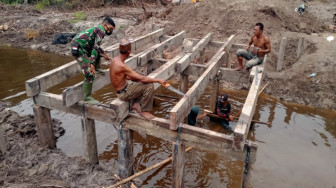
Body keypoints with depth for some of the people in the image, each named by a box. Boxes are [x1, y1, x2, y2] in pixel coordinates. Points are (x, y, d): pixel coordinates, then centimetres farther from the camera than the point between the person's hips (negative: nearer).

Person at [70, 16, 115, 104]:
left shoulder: (97, 29, 17)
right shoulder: (101, 31, -12)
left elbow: (95, 45, 33)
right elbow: (95, 48, -20)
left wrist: (104, 53, 26)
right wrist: (92, 64, -24)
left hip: (80, 47, 10)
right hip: (79, 50, -10)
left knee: (99, 51, 28)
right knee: (90, 74, -12)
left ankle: (97, 69, 33)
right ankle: (87, 97, -5)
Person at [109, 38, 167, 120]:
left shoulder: (115, 59, -1)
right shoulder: (122, 66, -30)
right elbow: (142, 78, -27)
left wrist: (133, 78, 4)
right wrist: (158, 80, -18)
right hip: (124, 93, -9)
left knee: (146, 82, 14)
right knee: (149, 86, -17)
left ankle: (137, 104, 13)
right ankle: (144, 111, -3)